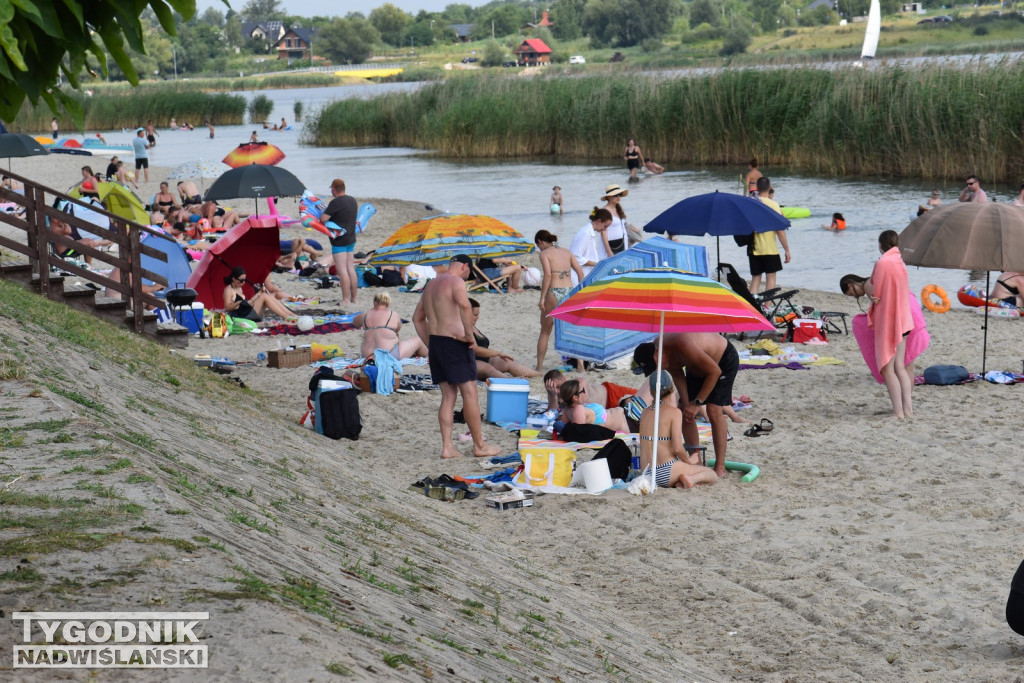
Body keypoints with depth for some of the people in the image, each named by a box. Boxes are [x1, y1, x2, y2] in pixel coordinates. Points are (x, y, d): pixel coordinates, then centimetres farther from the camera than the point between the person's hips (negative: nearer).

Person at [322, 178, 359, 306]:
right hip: (351, 239, 9)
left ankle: (346, 299, -8)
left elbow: (323, 219, -21)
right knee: (351, 269, 11)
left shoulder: (336, 202, -17)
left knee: (342, 270, -7)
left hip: (339, 240, -9)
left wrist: (324, 212, 1)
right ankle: (353, 299, 15)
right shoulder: (353, 200, 10)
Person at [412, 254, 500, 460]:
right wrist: (469, 334, -22)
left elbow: (417, 318, 26)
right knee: (469, 393, 0)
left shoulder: (431, 284, 19)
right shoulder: (456, 282, -9)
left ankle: (447, 447, 6)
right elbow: (464, 305, -30)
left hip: (435, 342, 8)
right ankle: (479, 446, 6)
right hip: (454, 343, -8)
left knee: (448, 396, 10)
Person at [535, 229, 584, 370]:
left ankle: (539, 366, 9)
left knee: (545, 332, 8)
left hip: (554, 292, -4)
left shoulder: (544, 253, -1)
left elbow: (548, 275, -14)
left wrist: (542, 298, -14)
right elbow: (580, 272, 10)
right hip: (570, 291, 4)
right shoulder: (567, 252, 16)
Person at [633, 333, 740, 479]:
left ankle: (720, 467, -15)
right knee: (684, 413, -1)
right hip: (696, 367, 8)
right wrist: (686, 405, -15)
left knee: (714, 410, -19)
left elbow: (715, 371, -35)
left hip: (724, 359, -8)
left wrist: (697, 403, -32)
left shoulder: (683, 346, -42)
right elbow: (678, 376, -4)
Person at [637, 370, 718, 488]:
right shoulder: (675, 412, -8)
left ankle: (680, 482, -1)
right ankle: (690, 478, -16)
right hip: (666, 472, -6)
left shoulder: (645, 412, 10)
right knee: (712, 475, 15)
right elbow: (677, 448, -15)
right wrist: (689, 460, 5)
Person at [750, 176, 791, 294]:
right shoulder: (773, 205, -10)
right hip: (770, 249, -3)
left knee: (755, 278, 11)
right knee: (770, 277, 5)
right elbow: (780, 230, -12)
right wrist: (787, 250, -7)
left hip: (754, 249, 4)